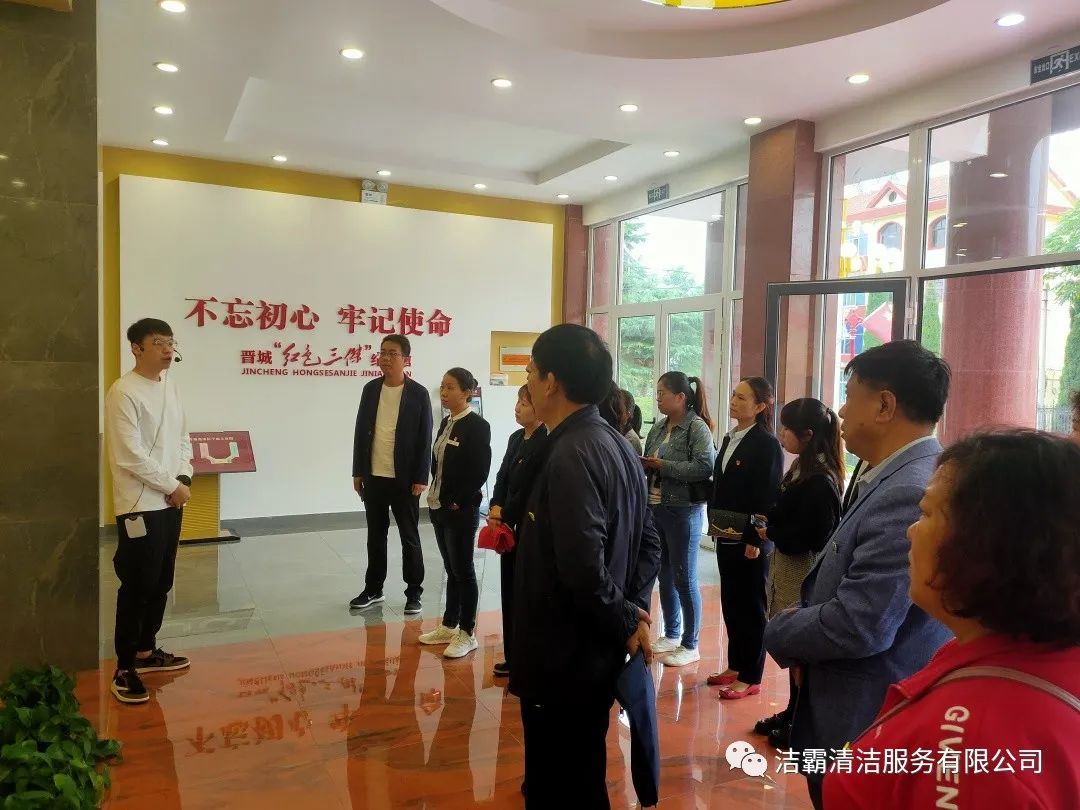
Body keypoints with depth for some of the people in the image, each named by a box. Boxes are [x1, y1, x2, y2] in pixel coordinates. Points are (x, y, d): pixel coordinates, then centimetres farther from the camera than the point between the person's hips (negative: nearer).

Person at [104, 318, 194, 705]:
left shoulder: (170, 386, 10)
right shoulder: (123, 392, -14)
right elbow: (131, 456, -19)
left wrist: (184, 479, -1)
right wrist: (172, 486, -13)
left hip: (171, 501, 8)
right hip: (139, 505, -8)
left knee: (161, 582, 16)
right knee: (136, 587, -2)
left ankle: (146, 651, 31)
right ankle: (124, 670, 9)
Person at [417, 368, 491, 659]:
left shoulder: (478, 426, -14)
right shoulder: (446, 423, 10)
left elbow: (480, 472, -18)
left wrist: (457, 502, -16)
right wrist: (436, 496, 6)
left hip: (461, 510, -7)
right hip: (439, 507, 8)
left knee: (464, 571, 3)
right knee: (451, 570, 16)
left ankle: (467, 634, 14)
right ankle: (449, 626, 27)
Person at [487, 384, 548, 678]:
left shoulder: (546, 443, -16)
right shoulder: (516, 438, 11)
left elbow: (530, 491, -18)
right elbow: (503, 478, 12)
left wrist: (504, 515, -10)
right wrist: (496, 508, -4)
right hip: (511, 526, 8)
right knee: (510, 592, 14)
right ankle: (513, 658, 27)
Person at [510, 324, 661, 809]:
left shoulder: (570, 454, -22)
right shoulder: (615, 443, 8)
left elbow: (582, 563, -30)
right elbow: (648, 541, 11)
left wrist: (626, 622, -15)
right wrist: (635, 610, 2)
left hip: (565, 660, -9)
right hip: (593, 654, 9)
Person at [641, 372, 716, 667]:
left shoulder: (697, 427, -12)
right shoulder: (659, 427, 10)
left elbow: (704, 468, -23)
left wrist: (664, 466, -18)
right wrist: (644, 465, -4)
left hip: (683, 511, -7)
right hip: (656, 508, 7)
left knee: (684, 579, 2)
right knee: (664, 575, 16)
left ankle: (690, 645, 15)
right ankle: (671, 635, 31)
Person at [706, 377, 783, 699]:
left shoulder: (767, 444, -13)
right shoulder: (730, 439, 11)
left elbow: (769, 496, -16)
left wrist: (756, 539, -18)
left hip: (750, 540, -8)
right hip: (726, 537, 8)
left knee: (751, 606, 4)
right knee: (730, 603, 15)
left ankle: (750, 677, 15)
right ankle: (735, 666, 29)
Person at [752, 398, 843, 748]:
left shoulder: (820, 480, -21)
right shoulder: (801, 467, 7)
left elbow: (814, 536, -23)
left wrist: (770, 534, -11)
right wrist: (769, 520, -3)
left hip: (804, 572, -8)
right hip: (789, 568, 8)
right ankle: (793, 713, 32)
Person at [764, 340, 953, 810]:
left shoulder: (910, 493, -27)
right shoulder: (901, 479, 6)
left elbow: (860, 626, -29)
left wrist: (780, 633, -12)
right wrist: (805, 633, -4)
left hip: (873, 729, -9)